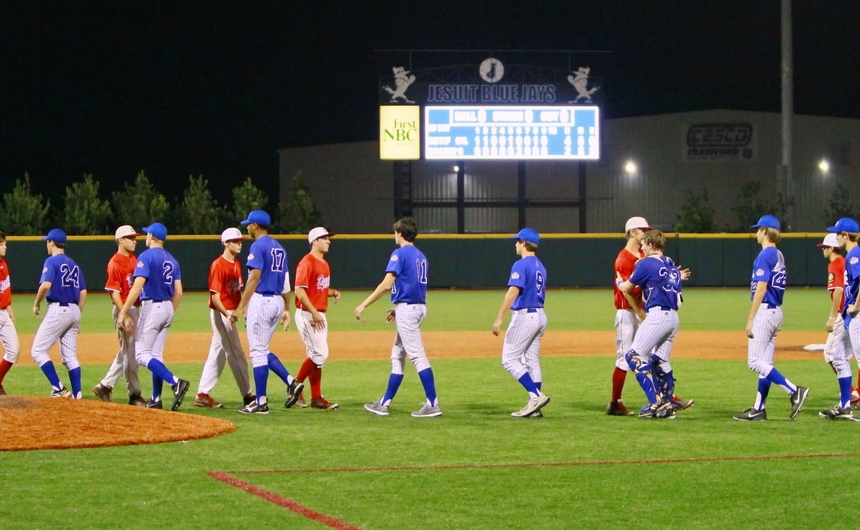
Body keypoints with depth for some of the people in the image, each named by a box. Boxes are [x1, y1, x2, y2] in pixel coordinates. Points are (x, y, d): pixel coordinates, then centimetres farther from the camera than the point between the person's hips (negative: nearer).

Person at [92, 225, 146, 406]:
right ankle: (134, 394, 3)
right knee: (129, 352, -3)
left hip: (136, 308, 9)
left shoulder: (133, 259, 12)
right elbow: (114, 293, -19)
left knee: (126, 352, 14)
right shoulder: (115, 263, -14)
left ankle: (105, 386, 22)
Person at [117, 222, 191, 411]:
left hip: (151, 307, -8)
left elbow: (138, 286, -20)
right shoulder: (172, 260, 11)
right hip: (167, 308, 8)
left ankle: (175, 382, -24)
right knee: (156, 355, 13)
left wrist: (123, 312, -18)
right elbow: (178, 293, 8)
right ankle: (156, 399, 11)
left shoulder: (146, 256, -11)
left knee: (142, 354, -7)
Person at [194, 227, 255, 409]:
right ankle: (247, 395, 1)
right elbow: (214, 295, -19)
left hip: (231, 313, 9)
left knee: (217, 354, 10)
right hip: (221, 313, -9)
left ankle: (203, 395, 13)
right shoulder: (218, 265, -15)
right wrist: (227, 315, -27)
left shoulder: (237, 264, 12)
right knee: (236, 354, -4)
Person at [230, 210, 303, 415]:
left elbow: (254, 278, -18)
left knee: (258, 351, -4)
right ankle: (291, 382, 2)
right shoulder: (279, 248, 16)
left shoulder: (258, 246, -10)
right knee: (262, 350, 17)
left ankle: (261, 402, -4)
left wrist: (240, 307, -18)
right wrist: (286, 310, 22)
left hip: (261, 300, -8)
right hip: (277, 302, 8)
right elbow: (286, 281, 17)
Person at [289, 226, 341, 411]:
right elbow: (299, 290, -21)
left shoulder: (324, 264, 15)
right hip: (307, 314, -10)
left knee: (316, 355, 9)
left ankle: (316, 398, 10)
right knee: (320, 354, -13)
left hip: (319, 315, 10)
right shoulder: (307, 263, -14)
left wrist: (333, 292, 5)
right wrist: (314, 312, -25)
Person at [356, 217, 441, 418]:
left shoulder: (400, 253, -10)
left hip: (407, 309, -9)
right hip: (419, 307, 9)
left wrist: (364, 305, -15)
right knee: (397, 356, 15)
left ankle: (432, 405, -15)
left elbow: (387, 284, -18)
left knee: (417, 355, -11)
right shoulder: (421, 256, 16)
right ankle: (385, 403, 19)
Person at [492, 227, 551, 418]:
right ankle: (534, 406, 7)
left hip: (524, 316, -9)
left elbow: (513, 292, -22)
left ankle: (536, 395, -15)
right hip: (540, 316, 9)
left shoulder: (521, 265, -13)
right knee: (531, 361, 10)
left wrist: (499, 319, -24)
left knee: (509, 359, -4)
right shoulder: (540, 266, 15)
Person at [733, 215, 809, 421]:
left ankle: (794, 391, -19)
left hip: (764, 311, -10)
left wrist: (750, 320, -18)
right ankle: (758, 409, 12)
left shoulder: (765, 256, -13)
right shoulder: (779, 256, 15)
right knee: (765, 362, 10)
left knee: (755, 361, -10)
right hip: (776, 311, 10)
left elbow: (761, 289, -19)